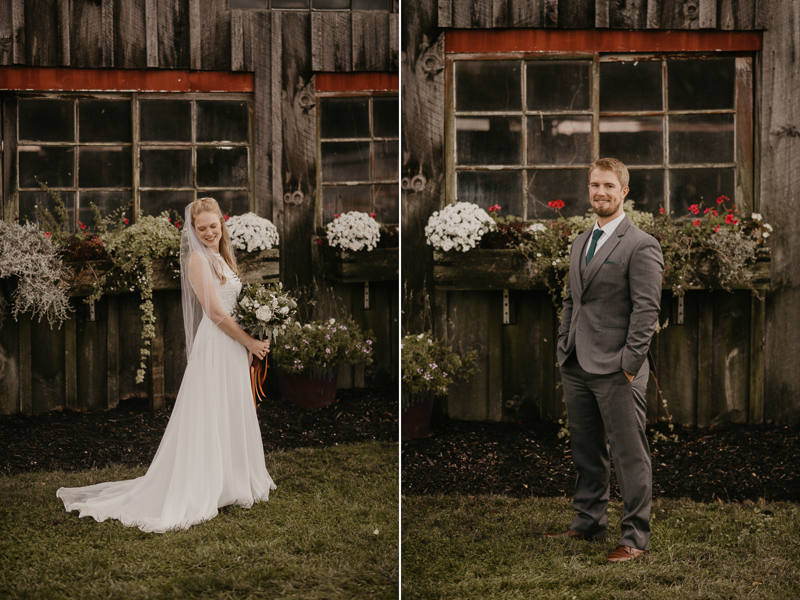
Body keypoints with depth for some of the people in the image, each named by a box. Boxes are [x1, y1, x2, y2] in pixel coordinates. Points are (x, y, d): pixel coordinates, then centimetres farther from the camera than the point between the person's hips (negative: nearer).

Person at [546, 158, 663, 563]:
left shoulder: (641, 246, -9)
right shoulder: (580, 243, 16)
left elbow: (646, 310, -13)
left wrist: (630, 365, -17)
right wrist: (564, 352, 13)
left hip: (616, 372, -7)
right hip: (576, 369, 7)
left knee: (629, 455, -1)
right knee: (585, 451, 15)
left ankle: (636, 537, 6)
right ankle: (589, 522, 28)